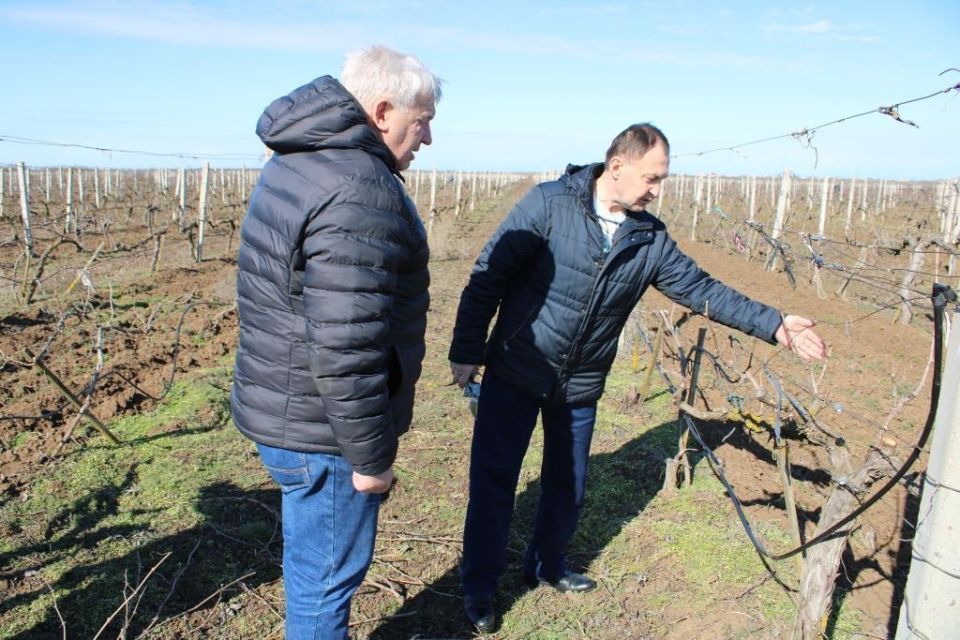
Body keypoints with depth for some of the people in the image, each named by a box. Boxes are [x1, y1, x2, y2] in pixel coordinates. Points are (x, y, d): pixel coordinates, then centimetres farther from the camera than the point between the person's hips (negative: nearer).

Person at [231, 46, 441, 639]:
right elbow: (345, 348, -29)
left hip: (286, 408, 10)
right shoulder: (360, 194, -25)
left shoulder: (300, 162, 9)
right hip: (321, 432, -10)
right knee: (328, 573, 10)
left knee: (315, 562, 27)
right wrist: (371, 456, -17)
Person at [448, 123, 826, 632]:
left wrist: (774, 325, 2)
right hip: (514, 375, -4)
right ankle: (480, 586, 24)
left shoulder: (650, 239, 0)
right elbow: (487, 275, -14)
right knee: (493, 480, 4)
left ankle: (546, 565, 43)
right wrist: (467, 351, -14)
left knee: (568, 485, 17)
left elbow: (701, 288, 6)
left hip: (580, 387, 5)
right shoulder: (550, 204, -15)